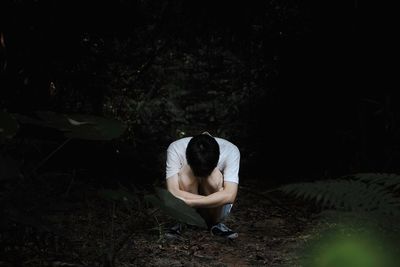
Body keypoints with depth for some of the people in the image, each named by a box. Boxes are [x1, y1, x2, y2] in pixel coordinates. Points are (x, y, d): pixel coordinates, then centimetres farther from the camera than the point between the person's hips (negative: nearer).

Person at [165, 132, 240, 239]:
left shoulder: (231, 151, -27)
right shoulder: (175, 149, -27)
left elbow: (229, 195, -37)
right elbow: (173, 193, -34)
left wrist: (187, 201, -41)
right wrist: (214, 199, -35)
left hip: (218, 209, 1)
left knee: (214, 176, -30)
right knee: (186, 173, -30)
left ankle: (215, 223, -7)